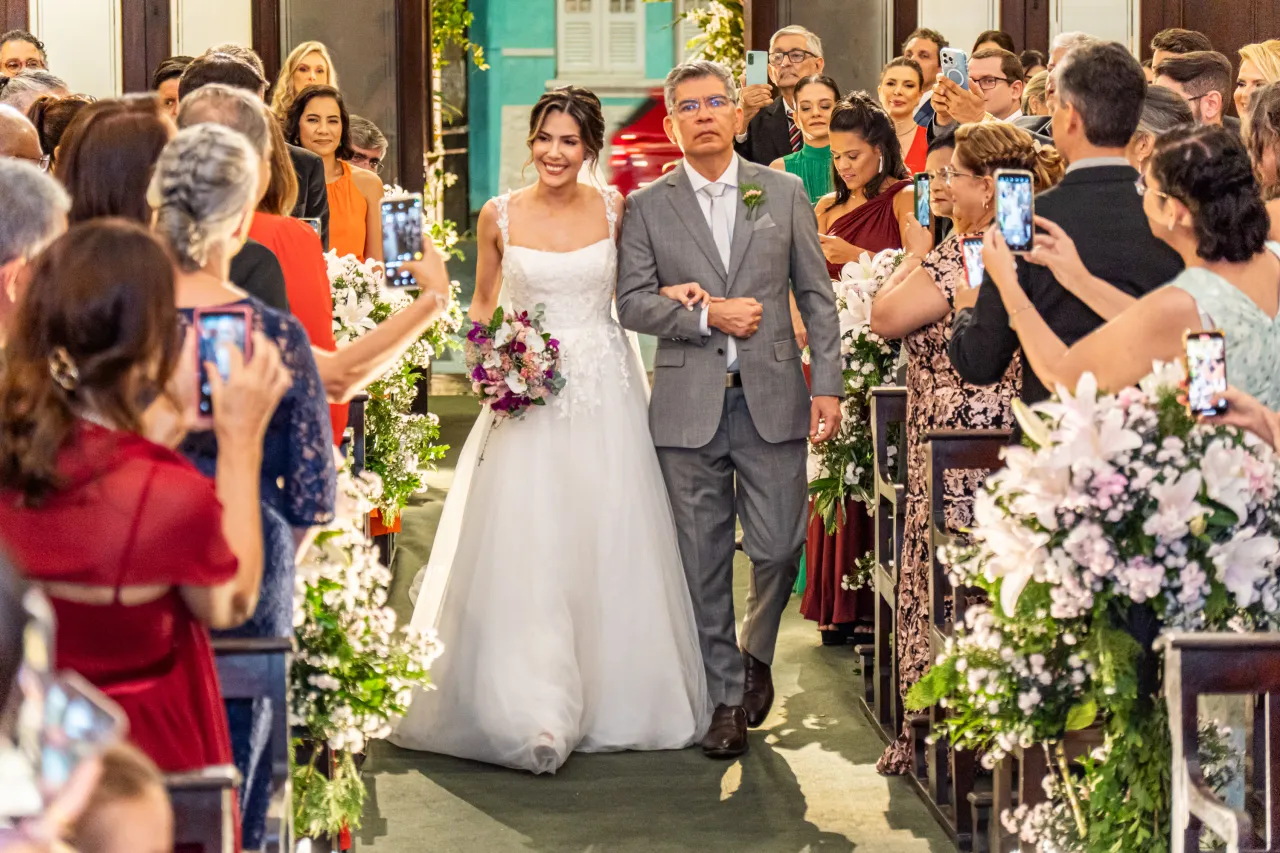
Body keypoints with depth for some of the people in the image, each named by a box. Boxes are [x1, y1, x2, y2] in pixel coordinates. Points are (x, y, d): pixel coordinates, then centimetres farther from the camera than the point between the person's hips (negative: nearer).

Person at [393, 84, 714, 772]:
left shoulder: (615, 211, 2)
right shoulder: (500, 216, 2)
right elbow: (481, 303, 16)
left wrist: (677, 296, -5)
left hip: (603, 395, 1)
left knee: (608, 546, 2)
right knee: (522, 550, -9)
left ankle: (612, 699, 15)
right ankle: (536, 713, -10)